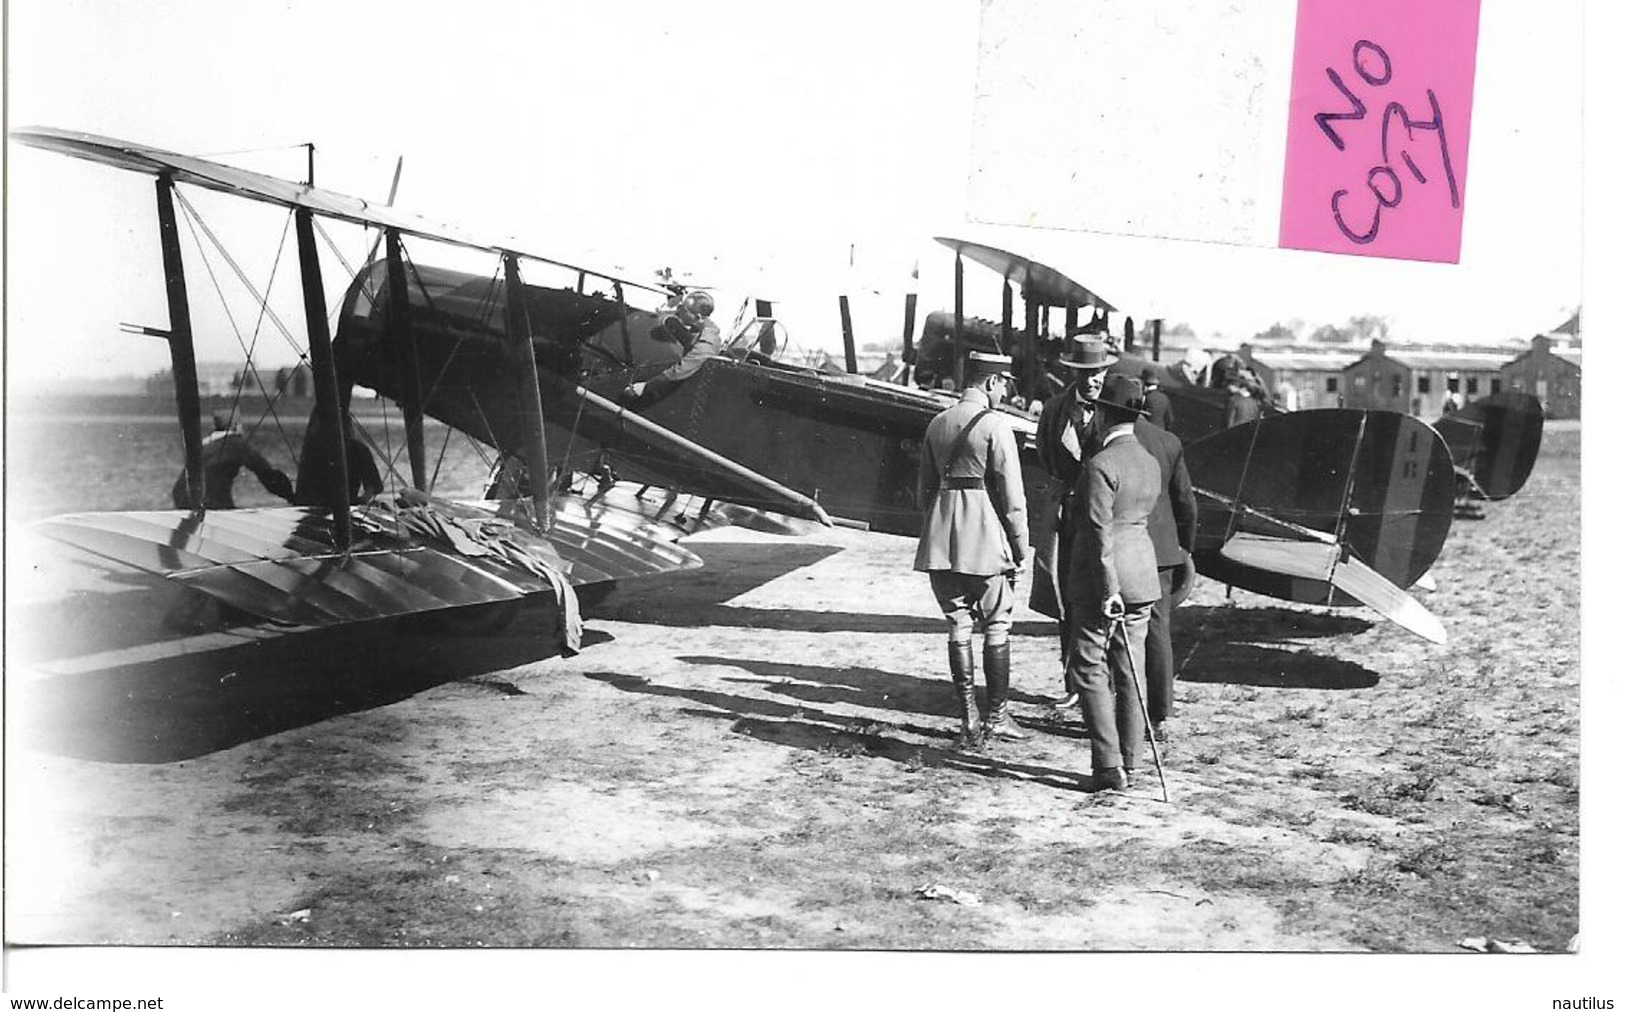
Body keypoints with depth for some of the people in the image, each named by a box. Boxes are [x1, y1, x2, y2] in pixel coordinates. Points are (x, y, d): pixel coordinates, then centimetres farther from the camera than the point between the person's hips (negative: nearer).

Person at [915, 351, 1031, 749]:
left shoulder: (938, 424, 9)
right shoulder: (994, 426, -9)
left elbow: (924, 488, 14)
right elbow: (1012, 495, -10)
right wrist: (1020, 548, -2)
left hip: (942, 537, 5)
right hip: (986, 536, -5)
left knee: (959, 627, 9)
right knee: (996, 627, 8)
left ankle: (968, 723, 11)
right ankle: (997, 716, 14)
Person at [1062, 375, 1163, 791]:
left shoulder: (1100, 466, -16)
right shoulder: (1150, 464, 10)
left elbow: (1099, 532, -19)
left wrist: (1107, 590, -19)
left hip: (1101, 580, -7)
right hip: (1142, 575, 7)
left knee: (1090, 668, 0)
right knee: (1130, 670, 10)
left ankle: (1108, 766, -4)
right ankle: (1126, 764, 16)